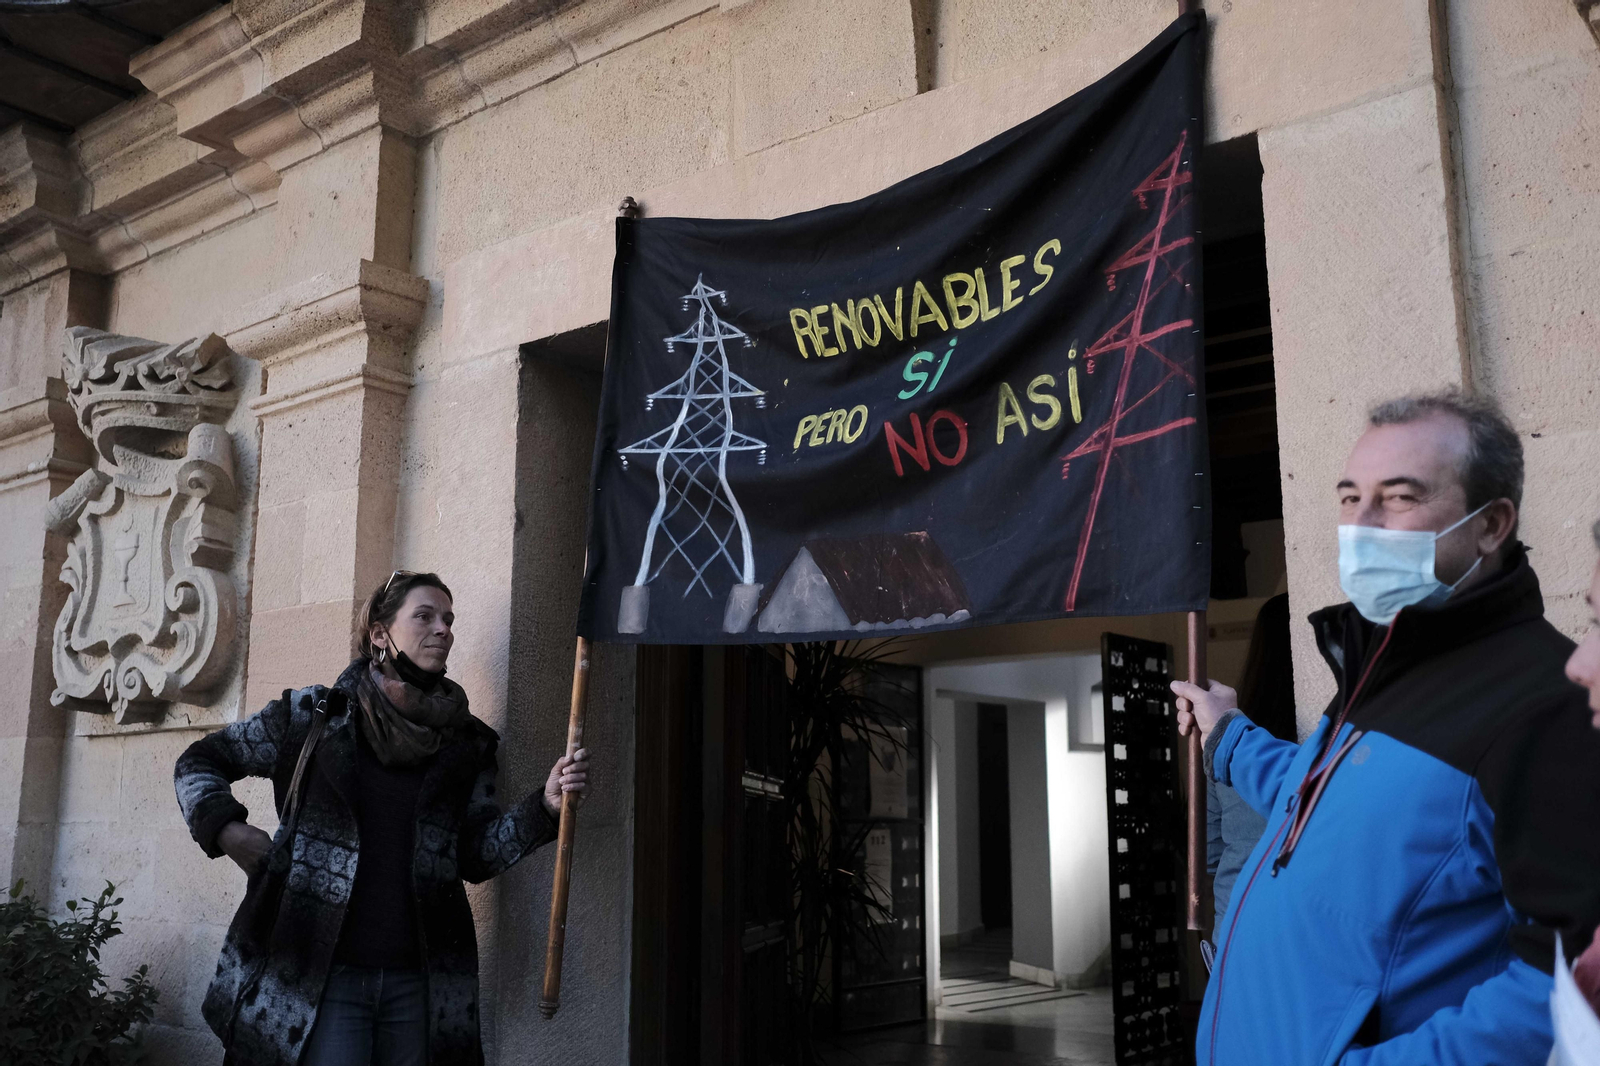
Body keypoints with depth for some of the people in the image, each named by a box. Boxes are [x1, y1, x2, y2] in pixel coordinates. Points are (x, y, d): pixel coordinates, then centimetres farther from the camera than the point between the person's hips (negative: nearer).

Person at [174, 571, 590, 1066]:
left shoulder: (467, 745, 8)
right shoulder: (314, 714, 2)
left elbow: (477, 854, 4)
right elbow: (199, 761, 12)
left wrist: (546, 806, -10)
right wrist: (227, 830, -4)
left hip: (418, 983, 3)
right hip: (320, 975, -2)